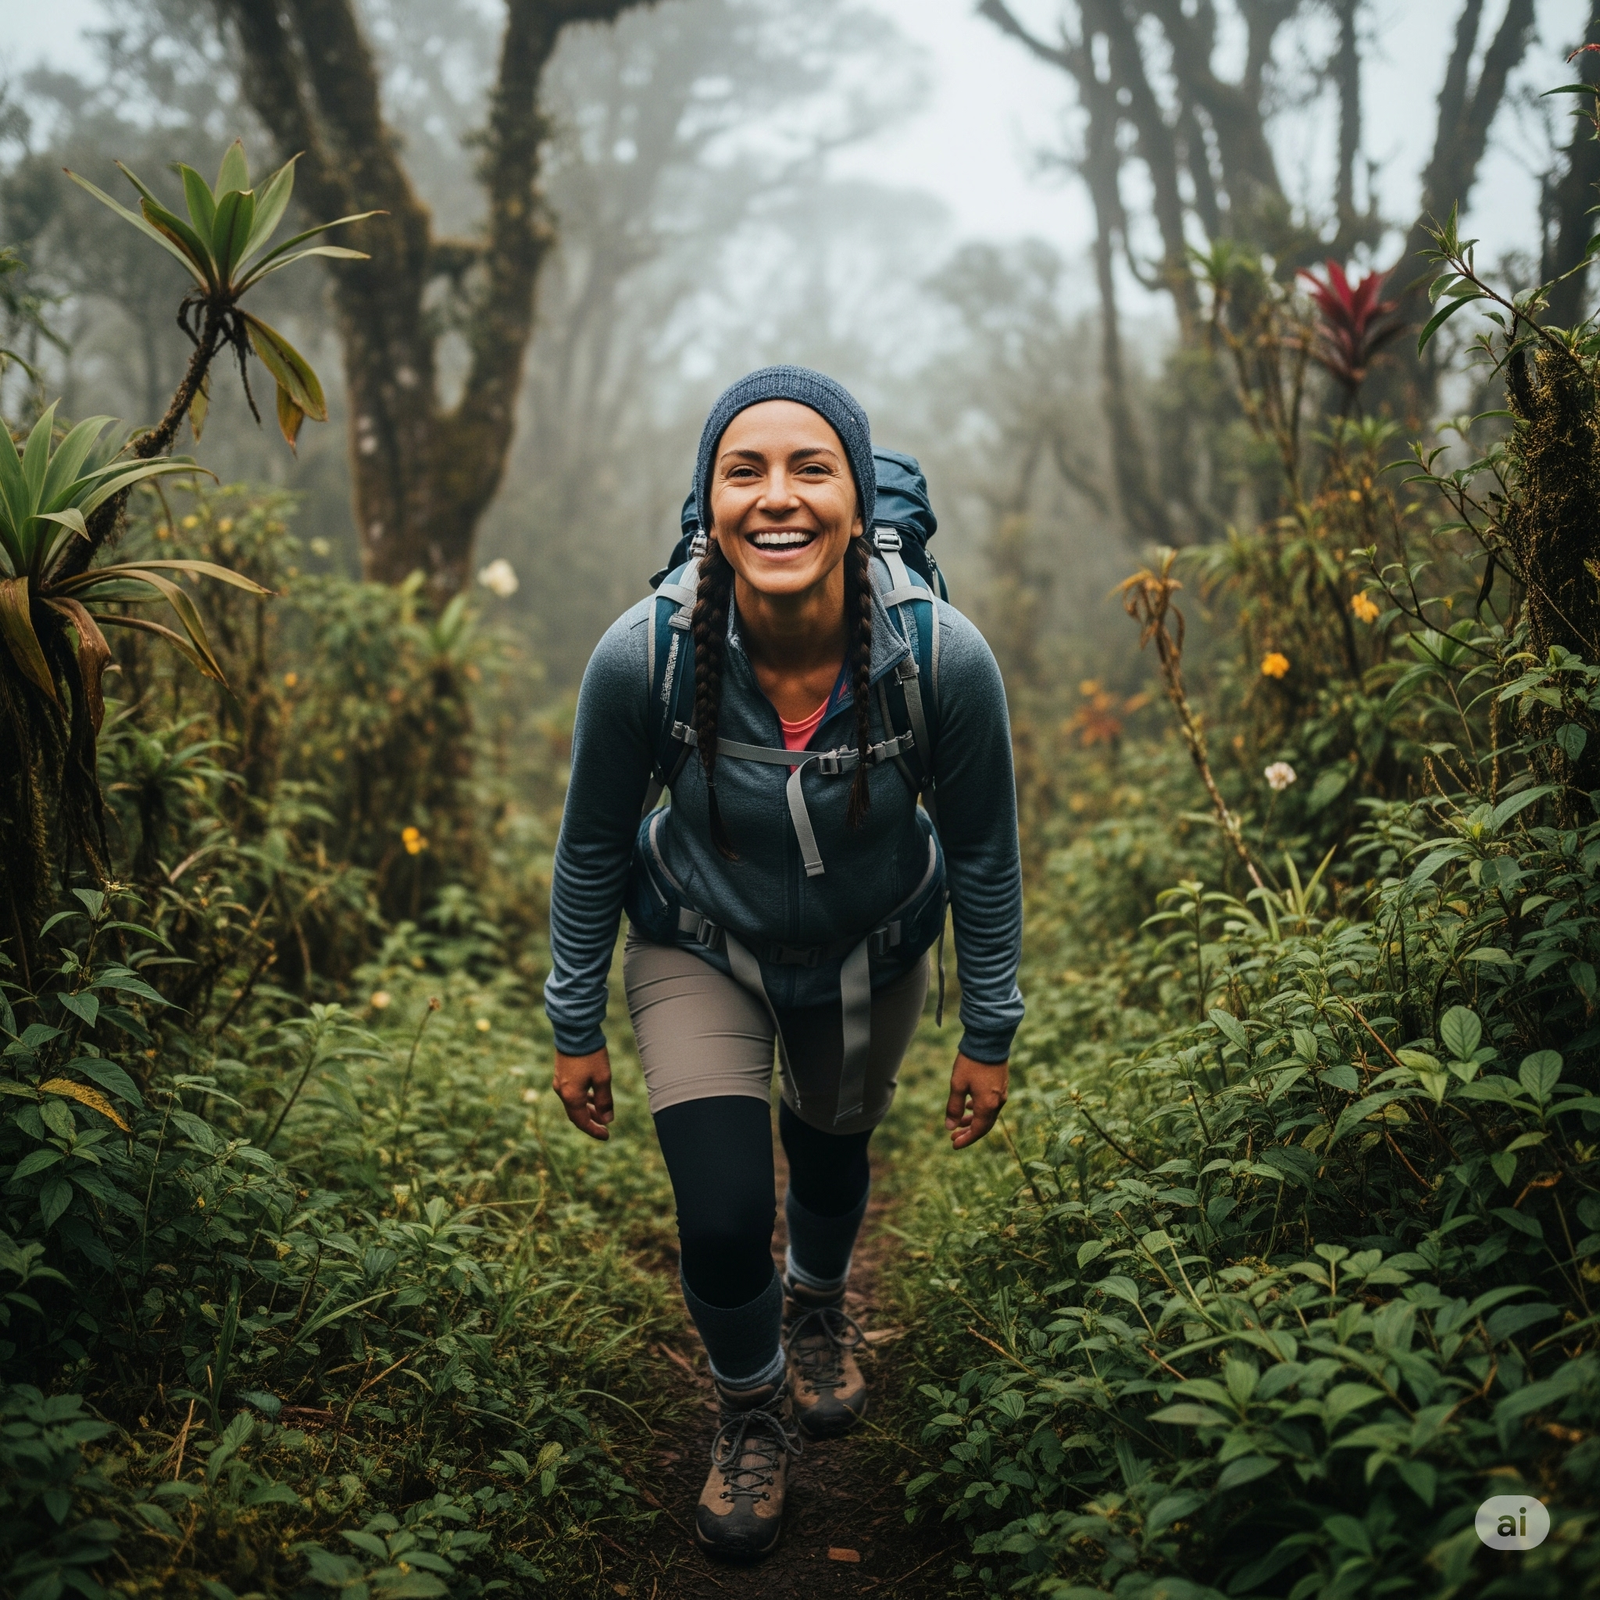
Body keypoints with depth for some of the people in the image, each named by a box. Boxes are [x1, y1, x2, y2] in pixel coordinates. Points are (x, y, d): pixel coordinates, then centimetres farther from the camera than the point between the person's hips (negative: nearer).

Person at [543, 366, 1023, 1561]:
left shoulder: (945, 658, -32)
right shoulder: (643, 655, -32)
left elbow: (985, 857, -14)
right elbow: (592, 849, -13)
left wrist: (989, 1035, -5)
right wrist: (576, 1027, -4)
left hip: (873, 951, 1)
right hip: (699, 947, -1)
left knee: (834, 1147, 25)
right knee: (722, 1222, -8)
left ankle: (819, 1304, 62)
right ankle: (753, 1410, 29)